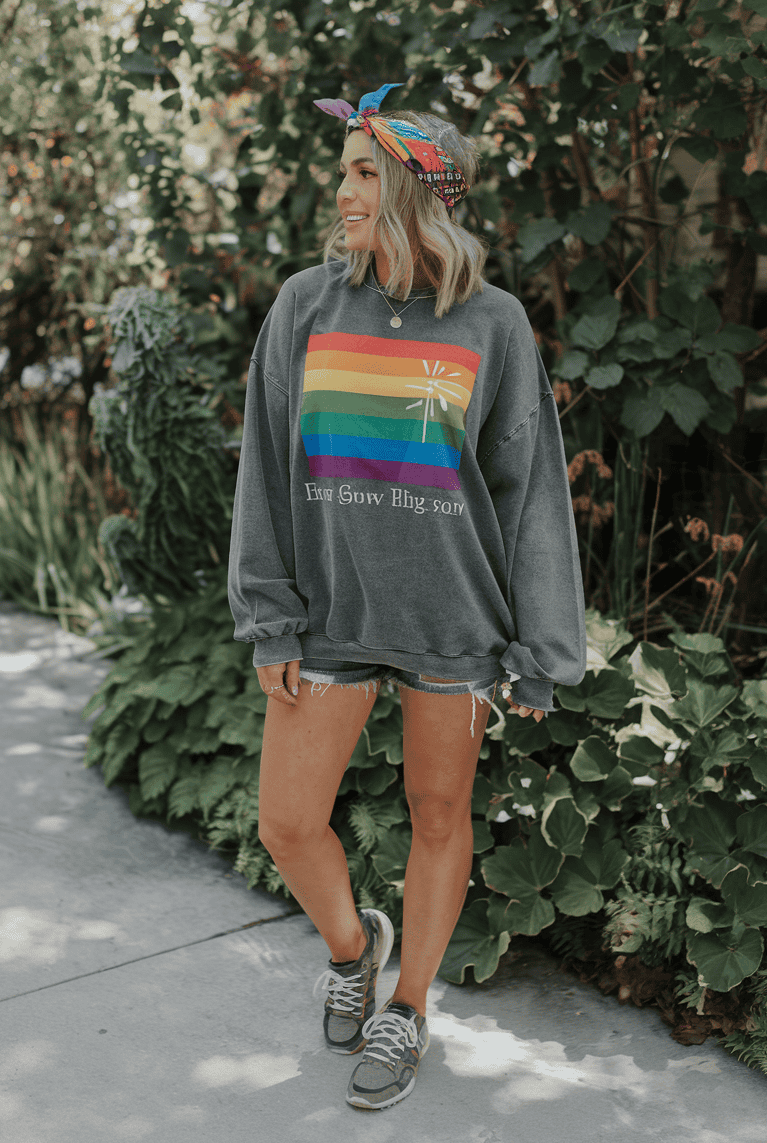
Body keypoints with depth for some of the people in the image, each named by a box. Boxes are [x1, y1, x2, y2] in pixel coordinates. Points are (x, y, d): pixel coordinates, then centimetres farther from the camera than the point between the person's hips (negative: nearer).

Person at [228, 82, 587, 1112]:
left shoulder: (493, 324, -5)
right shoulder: (305, 306, 0)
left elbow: (531, 492, -2)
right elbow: (268, 469, 2)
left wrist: (537, 657, -3)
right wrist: (270, 624, -3)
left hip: (451, 619, -1)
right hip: (332, 611, 2)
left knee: (440, 817, 10)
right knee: (286, 823, 2)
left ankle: (408, 1015, 31)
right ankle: (353, 944, 34)